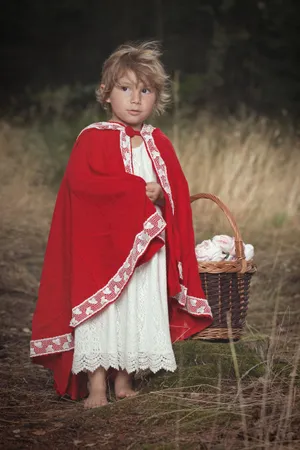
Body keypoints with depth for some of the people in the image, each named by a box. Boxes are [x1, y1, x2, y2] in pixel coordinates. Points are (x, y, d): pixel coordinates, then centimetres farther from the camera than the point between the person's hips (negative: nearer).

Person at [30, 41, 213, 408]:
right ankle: (96, 386, 2)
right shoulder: (93, 138, -5)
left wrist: (160, 196, -12)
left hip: (147, 248, 5)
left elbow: (178, 192, 11)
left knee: (140, 312, 7)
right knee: (101, 315, -5)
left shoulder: (159, 143, 11)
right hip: (102, 246, -5)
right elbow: (83, 181, -20)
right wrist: (138, 189, -20)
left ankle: (124, 381, 19)